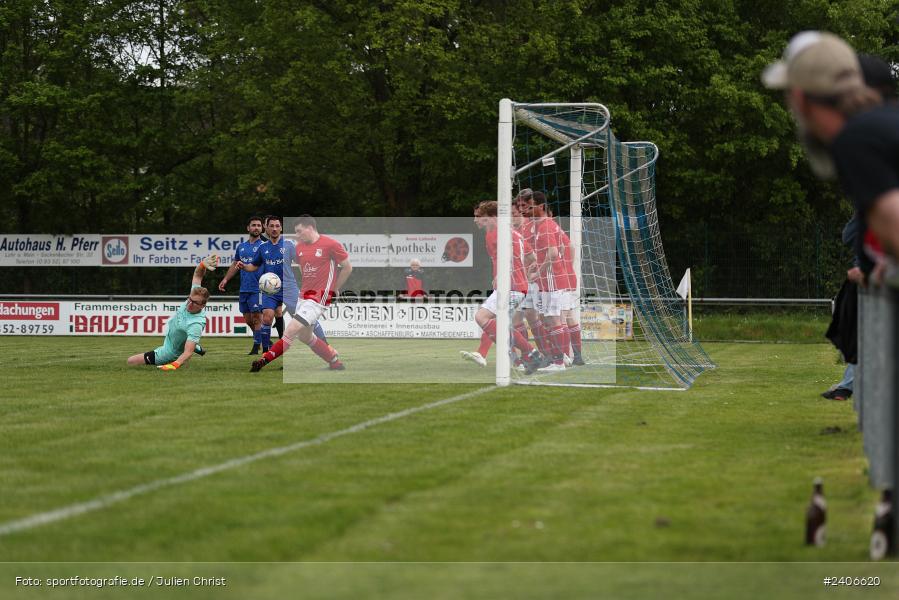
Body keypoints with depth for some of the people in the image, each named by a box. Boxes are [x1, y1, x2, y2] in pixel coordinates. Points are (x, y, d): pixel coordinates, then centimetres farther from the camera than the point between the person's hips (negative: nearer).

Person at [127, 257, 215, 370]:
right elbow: (197, 275, -9)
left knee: (131, 361, -12)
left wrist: (174, 365, -66)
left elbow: (188, 352, -48)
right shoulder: (194, 295, -24)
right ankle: (196, 348, 57)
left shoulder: (196, 325, -44)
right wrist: (203, 264, -32)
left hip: (171, 352, -9)